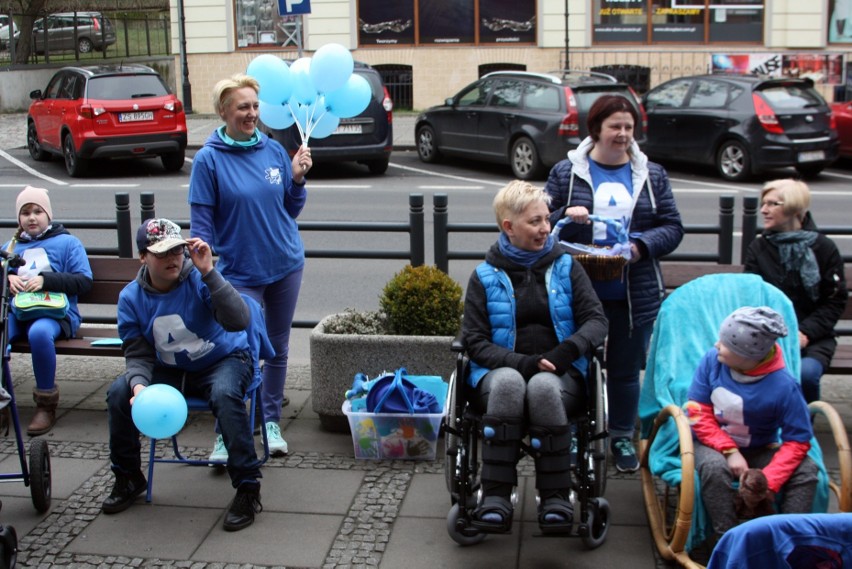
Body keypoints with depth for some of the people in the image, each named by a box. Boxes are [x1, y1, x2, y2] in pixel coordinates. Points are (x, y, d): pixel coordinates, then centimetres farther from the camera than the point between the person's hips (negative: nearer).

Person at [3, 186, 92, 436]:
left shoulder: (67, 242, 14)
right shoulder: (11, 246, 28)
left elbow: (84, 282, 2)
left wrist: (46, 280, -12)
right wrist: (7, 278, -1)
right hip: (16, 312, 4)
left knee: (39, 332, -39)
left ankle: (46, 405, -22)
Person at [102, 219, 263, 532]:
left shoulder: (199, 279, -20)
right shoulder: (131, 297, -7)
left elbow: (239, 321, -34)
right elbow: (138, 353, -4)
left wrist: (208, 272, -40)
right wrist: (139, 384, -26)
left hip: (224, 360, -4)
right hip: (171, 369, 4)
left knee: (225, 394, -36)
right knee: (119, 394, -16)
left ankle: (248, 488, -24)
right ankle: (128, 479, 8)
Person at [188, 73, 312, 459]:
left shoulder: (273, 150, 3)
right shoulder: (209, 159, -8)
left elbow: (291, 210, 9)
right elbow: (201, 224, -8)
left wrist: (297, 179, -6)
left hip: (286, 264, 4)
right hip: (240, 272, -4)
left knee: (278, 347, 13)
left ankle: (271, 422, 28)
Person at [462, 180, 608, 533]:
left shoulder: (565, 266, 13)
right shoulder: (485, 277, 9)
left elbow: (596, 319, 5)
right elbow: (474, 341, 1)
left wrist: (568, 349, -17)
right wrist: (522, 362, -16)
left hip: (560, 372, 1)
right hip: (501, 371, 0)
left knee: (543, 386, -36)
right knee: (509, 382, -37)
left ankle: (556, 497, -29)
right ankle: (495, 498, -35)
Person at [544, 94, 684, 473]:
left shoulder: (652, 175, 8)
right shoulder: (566, 172, 2)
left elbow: (672, 227, 5)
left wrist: (641, 245, -13)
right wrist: (566, 217, -18)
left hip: (636, 295, 2)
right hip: (580, 292, -1)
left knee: (626, 369, 12)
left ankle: (622, 438, 28)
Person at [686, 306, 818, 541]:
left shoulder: (784, 387, -21)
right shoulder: (712, 360, -15)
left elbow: (798, 441, -15)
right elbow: (698, 413, -10)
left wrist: (767, 481, -27)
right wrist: (729, 451, -23)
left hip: (760, 450, 0)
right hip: (713, 444, 0)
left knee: (806, 471, -23)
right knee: (714, 467, -34)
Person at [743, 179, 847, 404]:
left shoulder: (824, 248, 1)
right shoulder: (758, 248, 6)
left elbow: (836, 301, 2)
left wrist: (805, 333, -12)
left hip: (812, 338, 0)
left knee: (806, 373, -30)